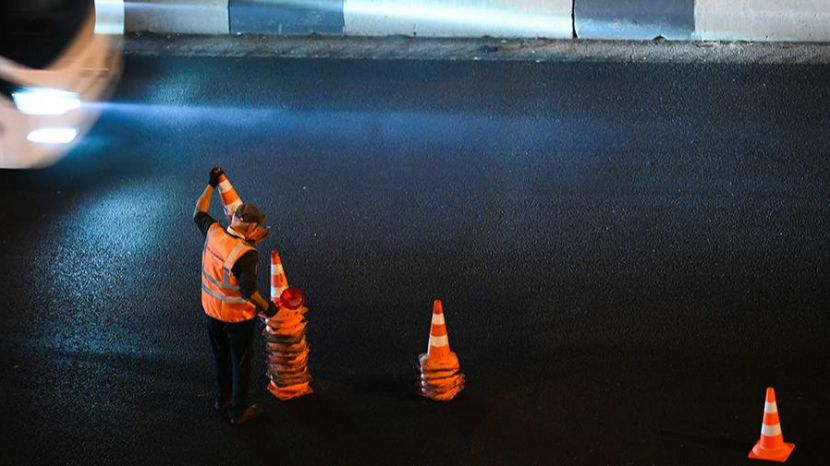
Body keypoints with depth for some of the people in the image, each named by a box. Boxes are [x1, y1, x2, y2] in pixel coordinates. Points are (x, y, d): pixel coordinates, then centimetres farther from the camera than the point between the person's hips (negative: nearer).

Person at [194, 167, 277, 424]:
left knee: (221, 357, 26)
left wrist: (211, 185, 15)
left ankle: (223, 398, 44)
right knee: (240, 363, 12)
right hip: (237, 317, -7)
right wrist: (266, 307, -18)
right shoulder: (246, 254, -31)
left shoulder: (214, 234, -12)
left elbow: (199, 214, 9)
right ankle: (239, 410, 24)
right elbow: (248, 290, -33)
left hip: (211, 311, 7)